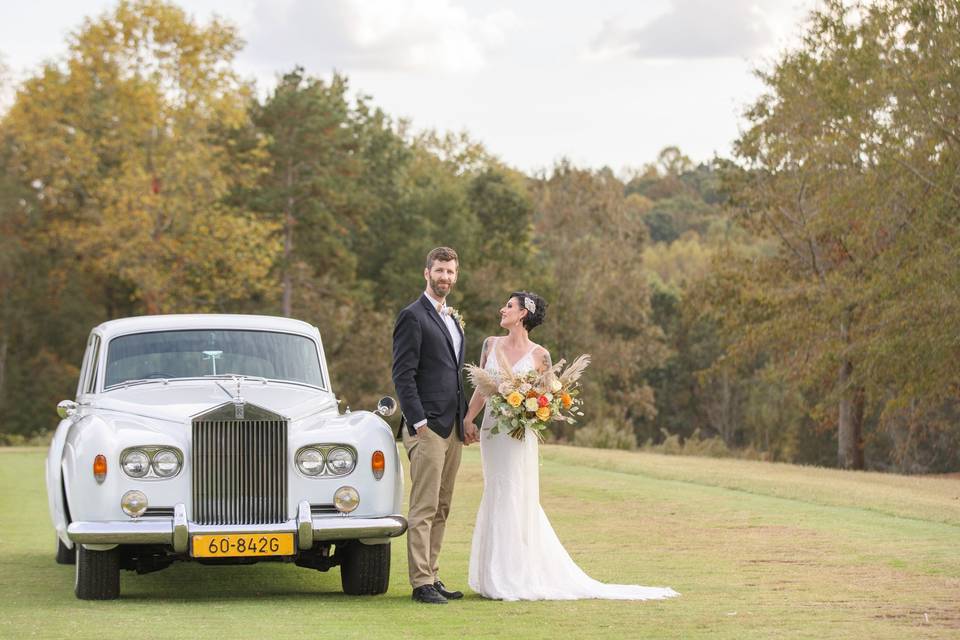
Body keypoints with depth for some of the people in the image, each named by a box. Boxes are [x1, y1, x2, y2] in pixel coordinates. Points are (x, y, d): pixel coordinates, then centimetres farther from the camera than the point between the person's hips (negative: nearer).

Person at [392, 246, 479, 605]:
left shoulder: (452, 320, 20)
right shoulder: (413, 317, -7)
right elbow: (403, 375, -12)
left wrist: (466, 420, 16)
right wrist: (419, 422, -18)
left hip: (452, 428, 8)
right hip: (427, 427, -8)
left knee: (440, 510, 10)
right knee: (424, 509, -8)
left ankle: (432, 576, 14)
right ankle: (421, 583, -7)